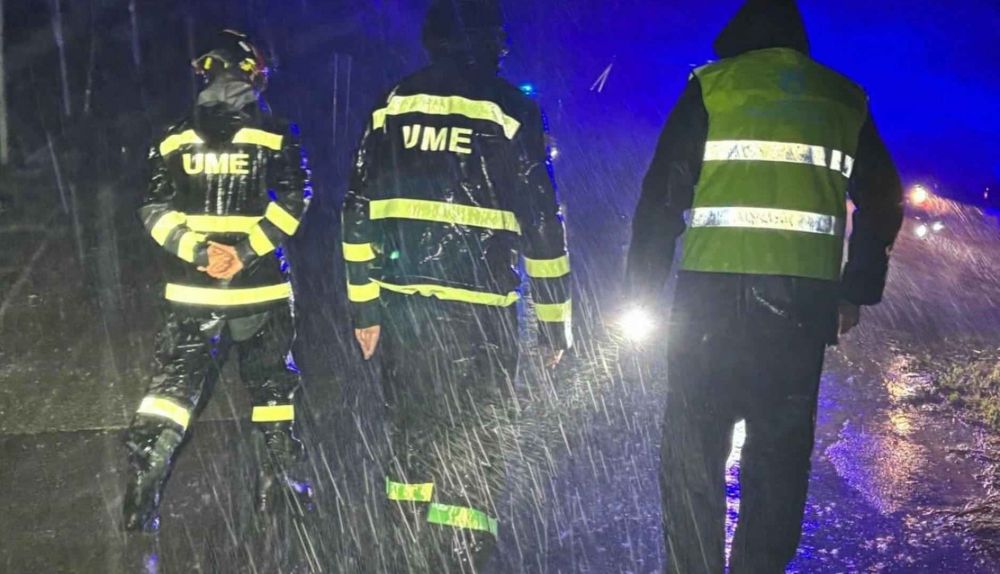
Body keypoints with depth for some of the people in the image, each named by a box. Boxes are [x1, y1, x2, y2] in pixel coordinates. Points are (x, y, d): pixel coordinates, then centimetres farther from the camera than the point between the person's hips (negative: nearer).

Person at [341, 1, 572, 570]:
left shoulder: (392, 106, 9)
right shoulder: (511, 111, -4)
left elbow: (360, 212, 11)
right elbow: (542, 223, -4)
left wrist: (364, 308, 17)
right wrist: (555, 321, 3)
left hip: (401, 307, 5)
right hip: (478, 314, -5)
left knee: (415, 436, 18)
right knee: (474, 455, 1)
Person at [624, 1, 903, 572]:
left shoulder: (711, 85, 6)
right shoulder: (845, 100, 15)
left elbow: (664, 192, -1)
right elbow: (883, 202, 15)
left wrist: (643, 290, 2)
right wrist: (856, 291, 20)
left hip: (713, 293, -2)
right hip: (804, 302, 3)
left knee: (693, 449, 3)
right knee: (782, 452, 10)